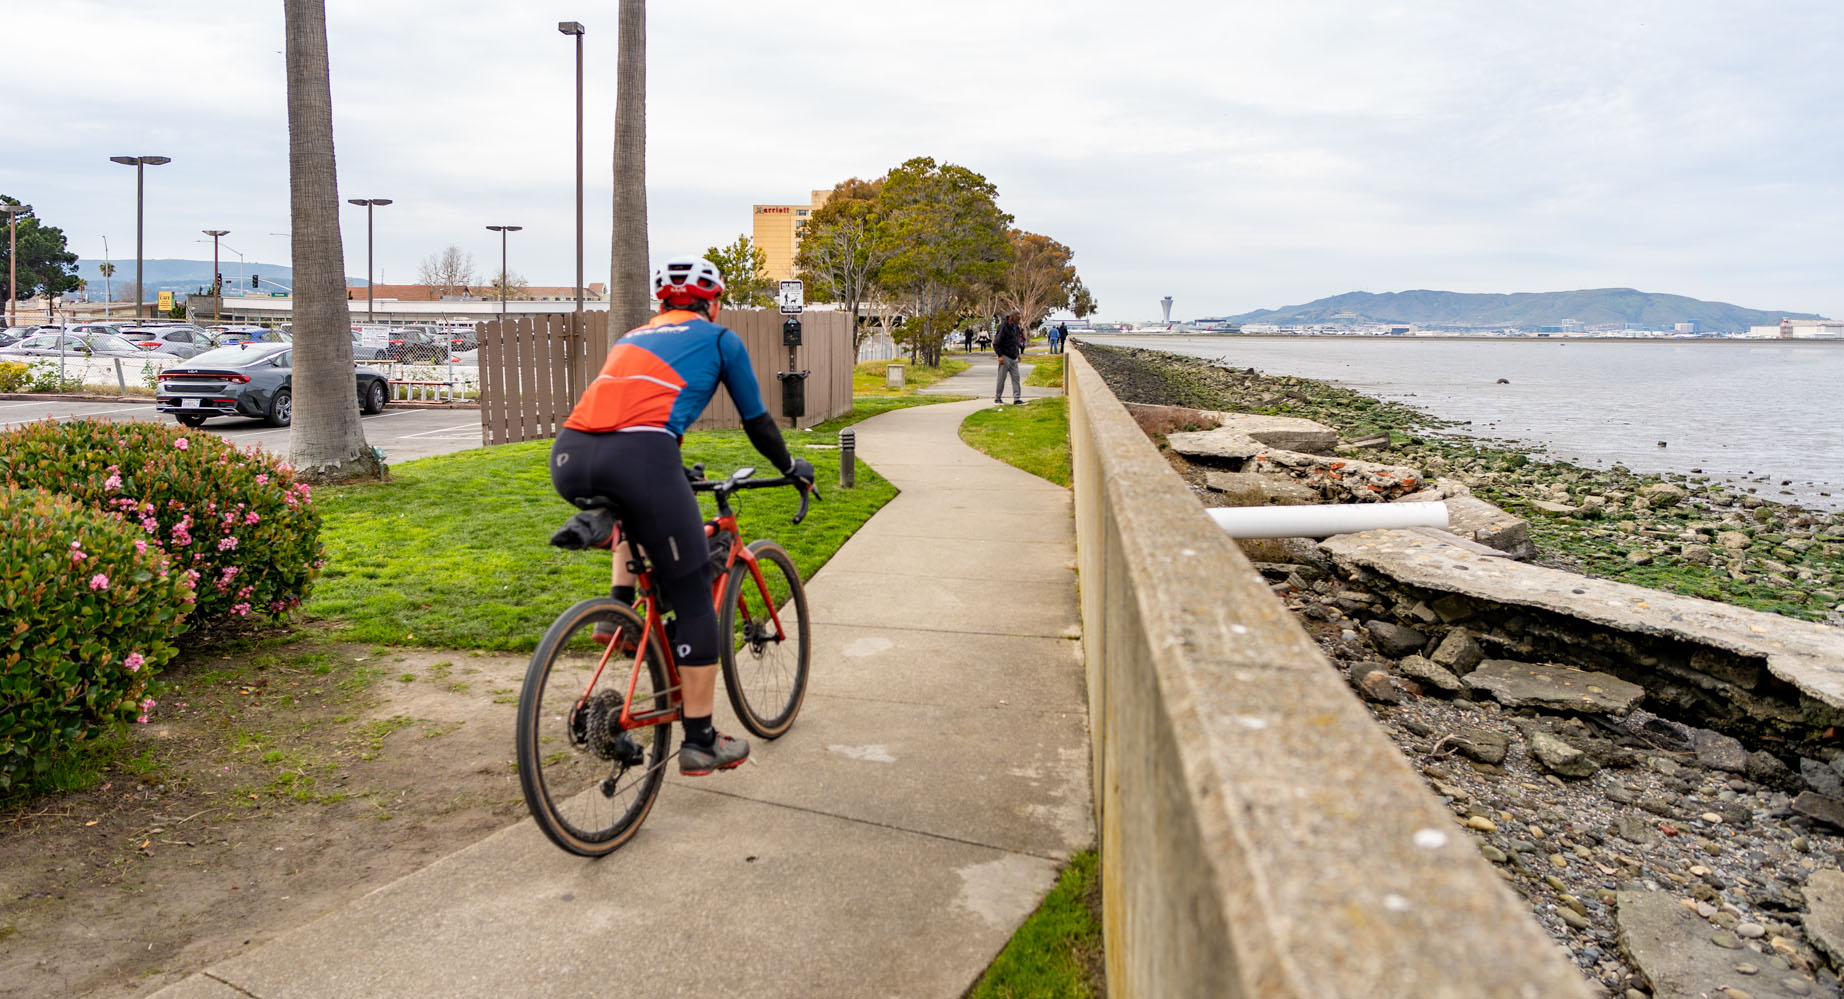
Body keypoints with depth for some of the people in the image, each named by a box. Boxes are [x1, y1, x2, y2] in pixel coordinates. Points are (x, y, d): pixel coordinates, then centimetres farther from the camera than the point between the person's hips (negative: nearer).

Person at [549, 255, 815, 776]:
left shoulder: (631, 337, 35)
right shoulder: (720, 338, 22)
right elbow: (757, 422, 26)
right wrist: (791, 467, 45)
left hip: (568, 458, 6)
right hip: (637, 457, -6)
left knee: (635, 508, 40)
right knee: (694, 599, 7)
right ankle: (700, 742, 12)